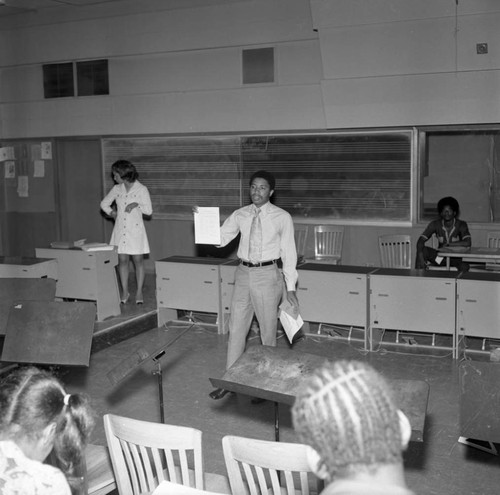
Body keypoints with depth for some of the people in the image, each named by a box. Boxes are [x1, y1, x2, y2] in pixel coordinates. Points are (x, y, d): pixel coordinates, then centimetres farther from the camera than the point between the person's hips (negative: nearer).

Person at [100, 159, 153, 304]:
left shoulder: (141, 189, -5)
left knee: (138, 260, 1)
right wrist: (111, 212, 2)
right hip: (120, 229, 4)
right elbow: (104, 203, 18)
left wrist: (137, 204, -19)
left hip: (135, 229, -4)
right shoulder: (117, 189, 7)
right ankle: (125, 291, 13)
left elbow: (149, 211, -6)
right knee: (122, 260, 5)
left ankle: (139, 292, 9)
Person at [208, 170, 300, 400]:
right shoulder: (240, 215, 4)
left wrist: (290, 288, -6)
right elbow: (220, 239, 4)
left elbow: (289, 253, -4)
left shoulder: (282, 217, -5)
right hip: (243, 273, 4)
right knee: (236, 328, 9)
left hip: (267, 275, -3)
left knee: (268, 331, 7)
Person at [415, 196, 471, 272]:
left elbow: (468, 243, -26)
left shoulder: (461, 225, -11)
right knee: (423, 250, -25)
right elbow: (421, 240, -14)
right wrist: (420, 256, -31)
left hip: (456, 258, -2)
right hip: (440, 255, 2)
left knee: (464, 266, -36)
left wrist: (448, 244, -22)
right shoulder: (435, 224, -6)